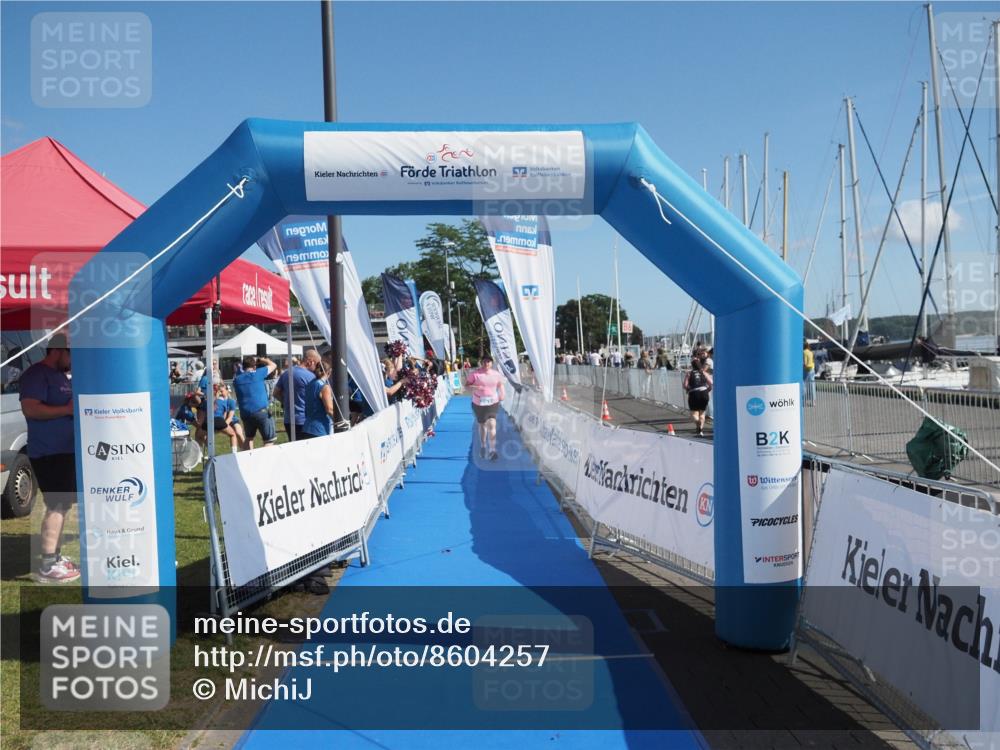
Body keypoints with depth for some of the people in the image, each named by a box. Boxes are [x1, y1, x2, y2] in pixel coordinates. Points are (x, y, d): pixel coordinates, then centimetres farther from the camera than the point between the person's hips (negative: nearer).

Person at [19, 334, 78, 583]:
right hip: (48, 453, -10)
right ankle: (46, 567, -5)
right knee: (56, 506, -10)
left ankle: (56, 557, 25)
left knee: (63, 505, 15)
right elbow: (30, 409, -24)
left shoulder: (61, 376, 18)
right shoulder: (35, 374, -12)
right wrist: (67, 409, -23)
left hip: (66, 450, 10)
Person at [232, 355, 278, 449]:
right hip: (261, 411, -5)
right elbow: (273, 365, 8)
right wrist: (261, 359, 24)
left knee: (249, 438, 24)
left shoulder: (237, 378, 7)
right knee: (269, 440, -2)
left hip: (245, 413, 6)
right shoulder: (257, 374, -4)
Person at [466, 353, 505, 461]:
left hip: (492, 403, 0)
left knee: (492, 424, -16)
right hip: (478, 403, 0)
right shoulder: (475, 374, -7)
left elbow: (500, 384, 17)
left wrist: (502, 394, 0)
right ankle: (483, 446, 39)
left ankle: (492, 450, -18)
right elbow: (466, 385, -5)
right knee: (482, 424, 16)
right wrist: (475, 387, -24)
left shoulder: (496, 374, 1)